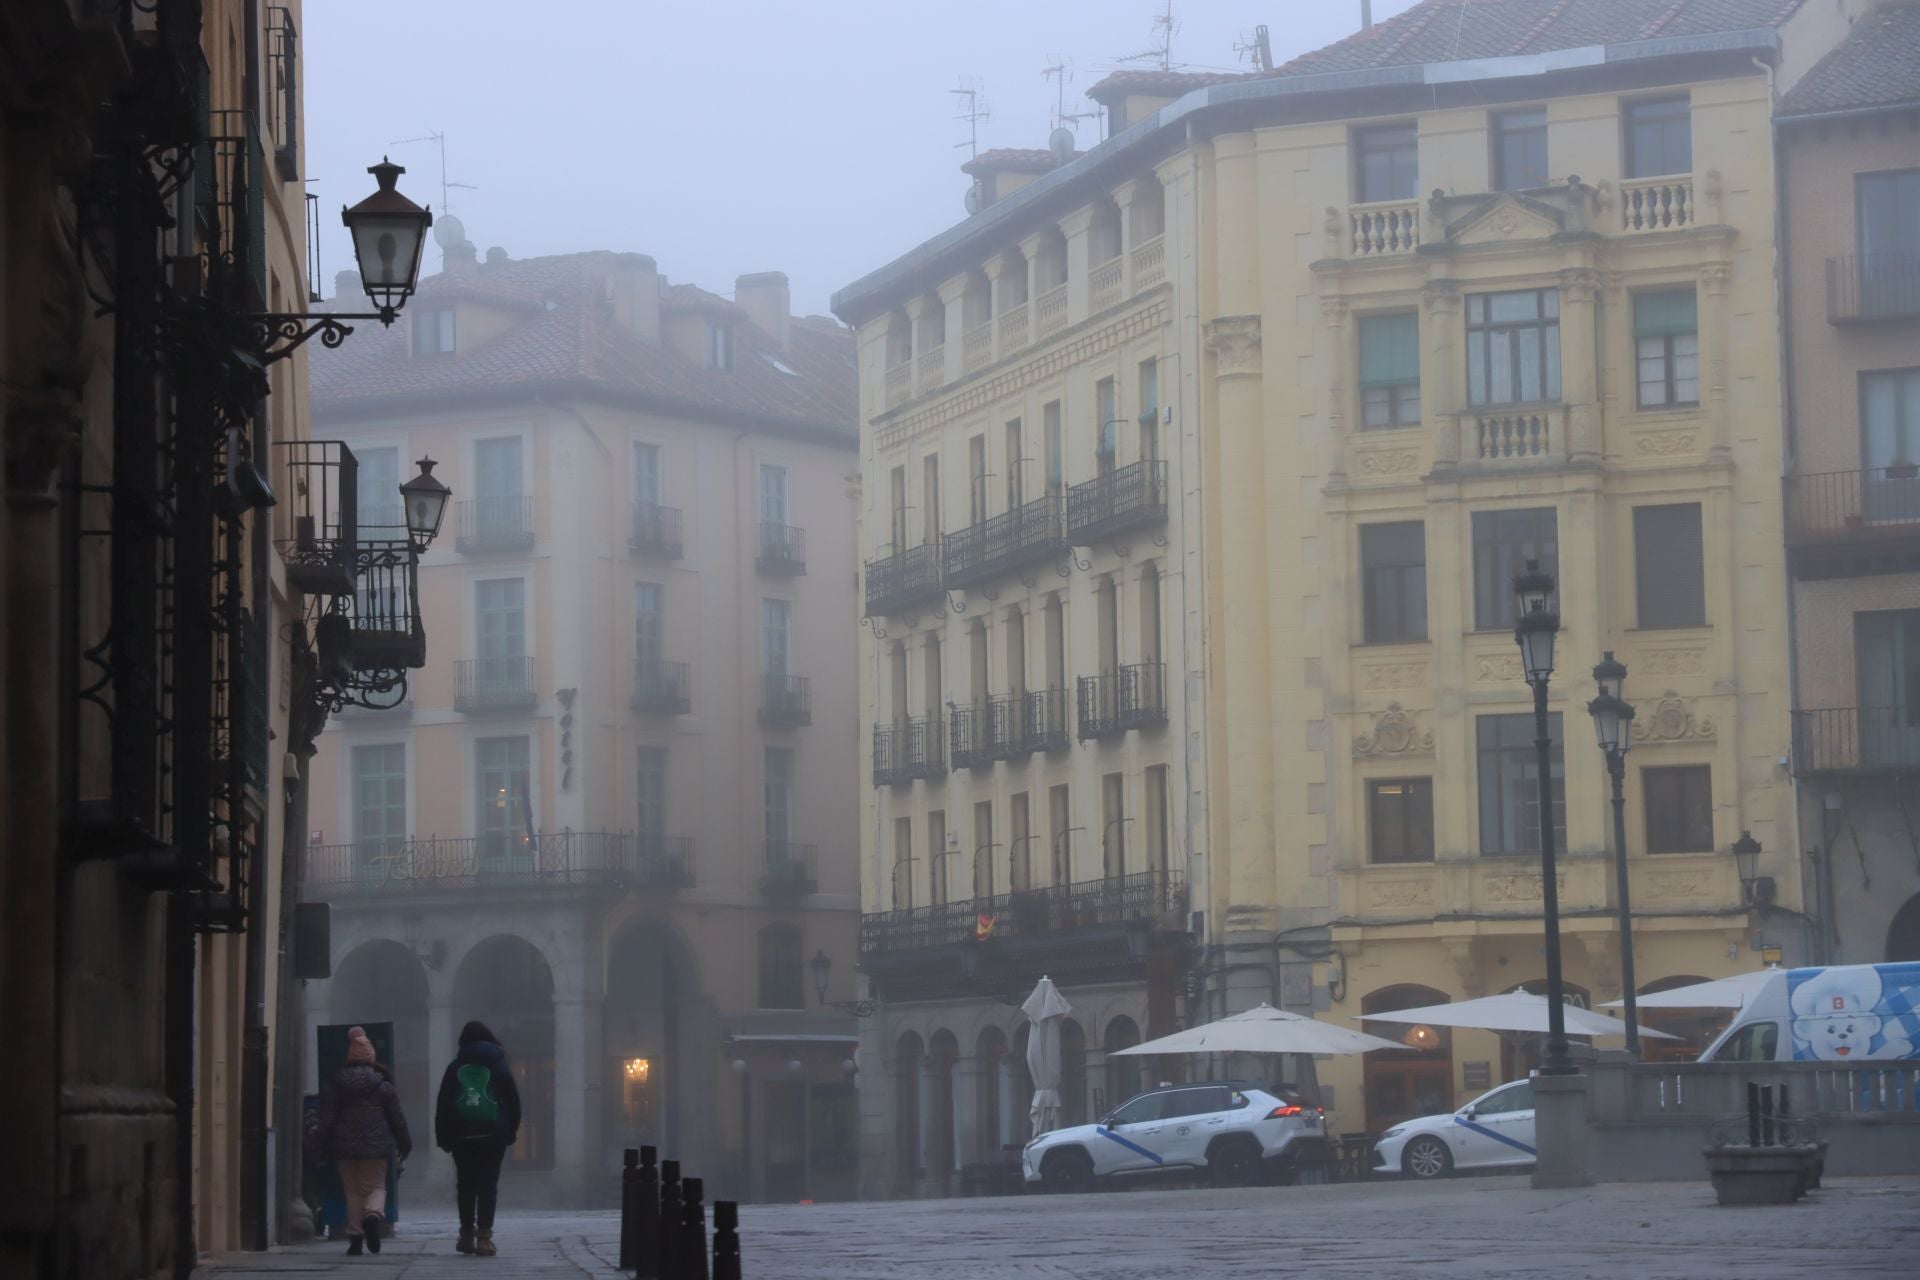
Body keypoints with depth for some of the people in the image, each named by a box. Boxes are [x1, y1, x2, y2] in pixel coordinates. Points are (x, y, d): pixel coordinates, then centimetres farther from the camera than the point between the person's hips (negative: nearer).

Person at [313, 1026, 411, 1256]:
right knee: (376, 1186, 7)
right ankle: (374, 1214, -25)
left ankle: (355, 1237, 5)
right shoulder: (382, 1083, 0)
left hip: (345, 1144, 1)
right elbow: (396, 1116, 3)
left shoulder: (335, 1083, 1)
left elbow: (327, 1117, -1)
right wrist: (404, 1143, 12)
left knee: (353, 1190, 9)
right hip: (376, 1144, -1)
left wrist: (322, 1145, 3)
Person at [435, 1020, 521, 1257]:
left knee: (466, 1185, 12)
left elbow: (442, 1104, 1)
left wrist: (443, 1137, 4)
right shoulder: (498, 1065, 5)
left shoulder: (455, 1068, 5)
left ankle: (467, 1235, 15)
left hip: (462, 1136, 1)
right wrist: (511, 1130, 9)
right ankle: (483, 1237, -10)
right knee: (488, 1186, -1)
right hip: (493, 1136, -1)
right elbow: (513, 1100, 2)